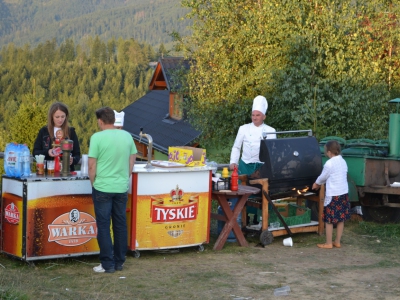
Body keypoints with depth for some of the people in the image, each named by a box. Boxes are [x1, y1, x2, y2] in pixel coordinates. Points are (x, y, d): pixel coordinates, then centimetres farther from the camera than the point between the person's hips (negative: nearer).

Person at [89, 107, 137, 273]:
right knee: (120, 225, 12)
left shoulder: (97, 138, -12)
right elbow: (132, 161, 11)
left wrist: (93, 183, 5)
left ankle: (107, 264, 5)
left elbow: (92, 165, -10)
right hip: (122, 188, 5)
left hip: (103, 188, -4)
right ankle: (119, 262, 19)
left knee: (104, 226, 3)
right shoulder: (126, 136, 3)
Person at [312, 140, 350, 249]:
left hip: (333, 195, -8)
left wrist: (317, 183, 17)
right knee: (341, 219, 12)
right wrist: (320, 183, 24)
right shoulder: (343, 162, 8)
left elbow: (323, 177, -4)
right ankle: (337, 242, 20)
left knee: (329, 220, 2)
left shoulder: (329, 163, -16)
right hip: (344, 194, 8)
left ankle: (328, 243, 7)